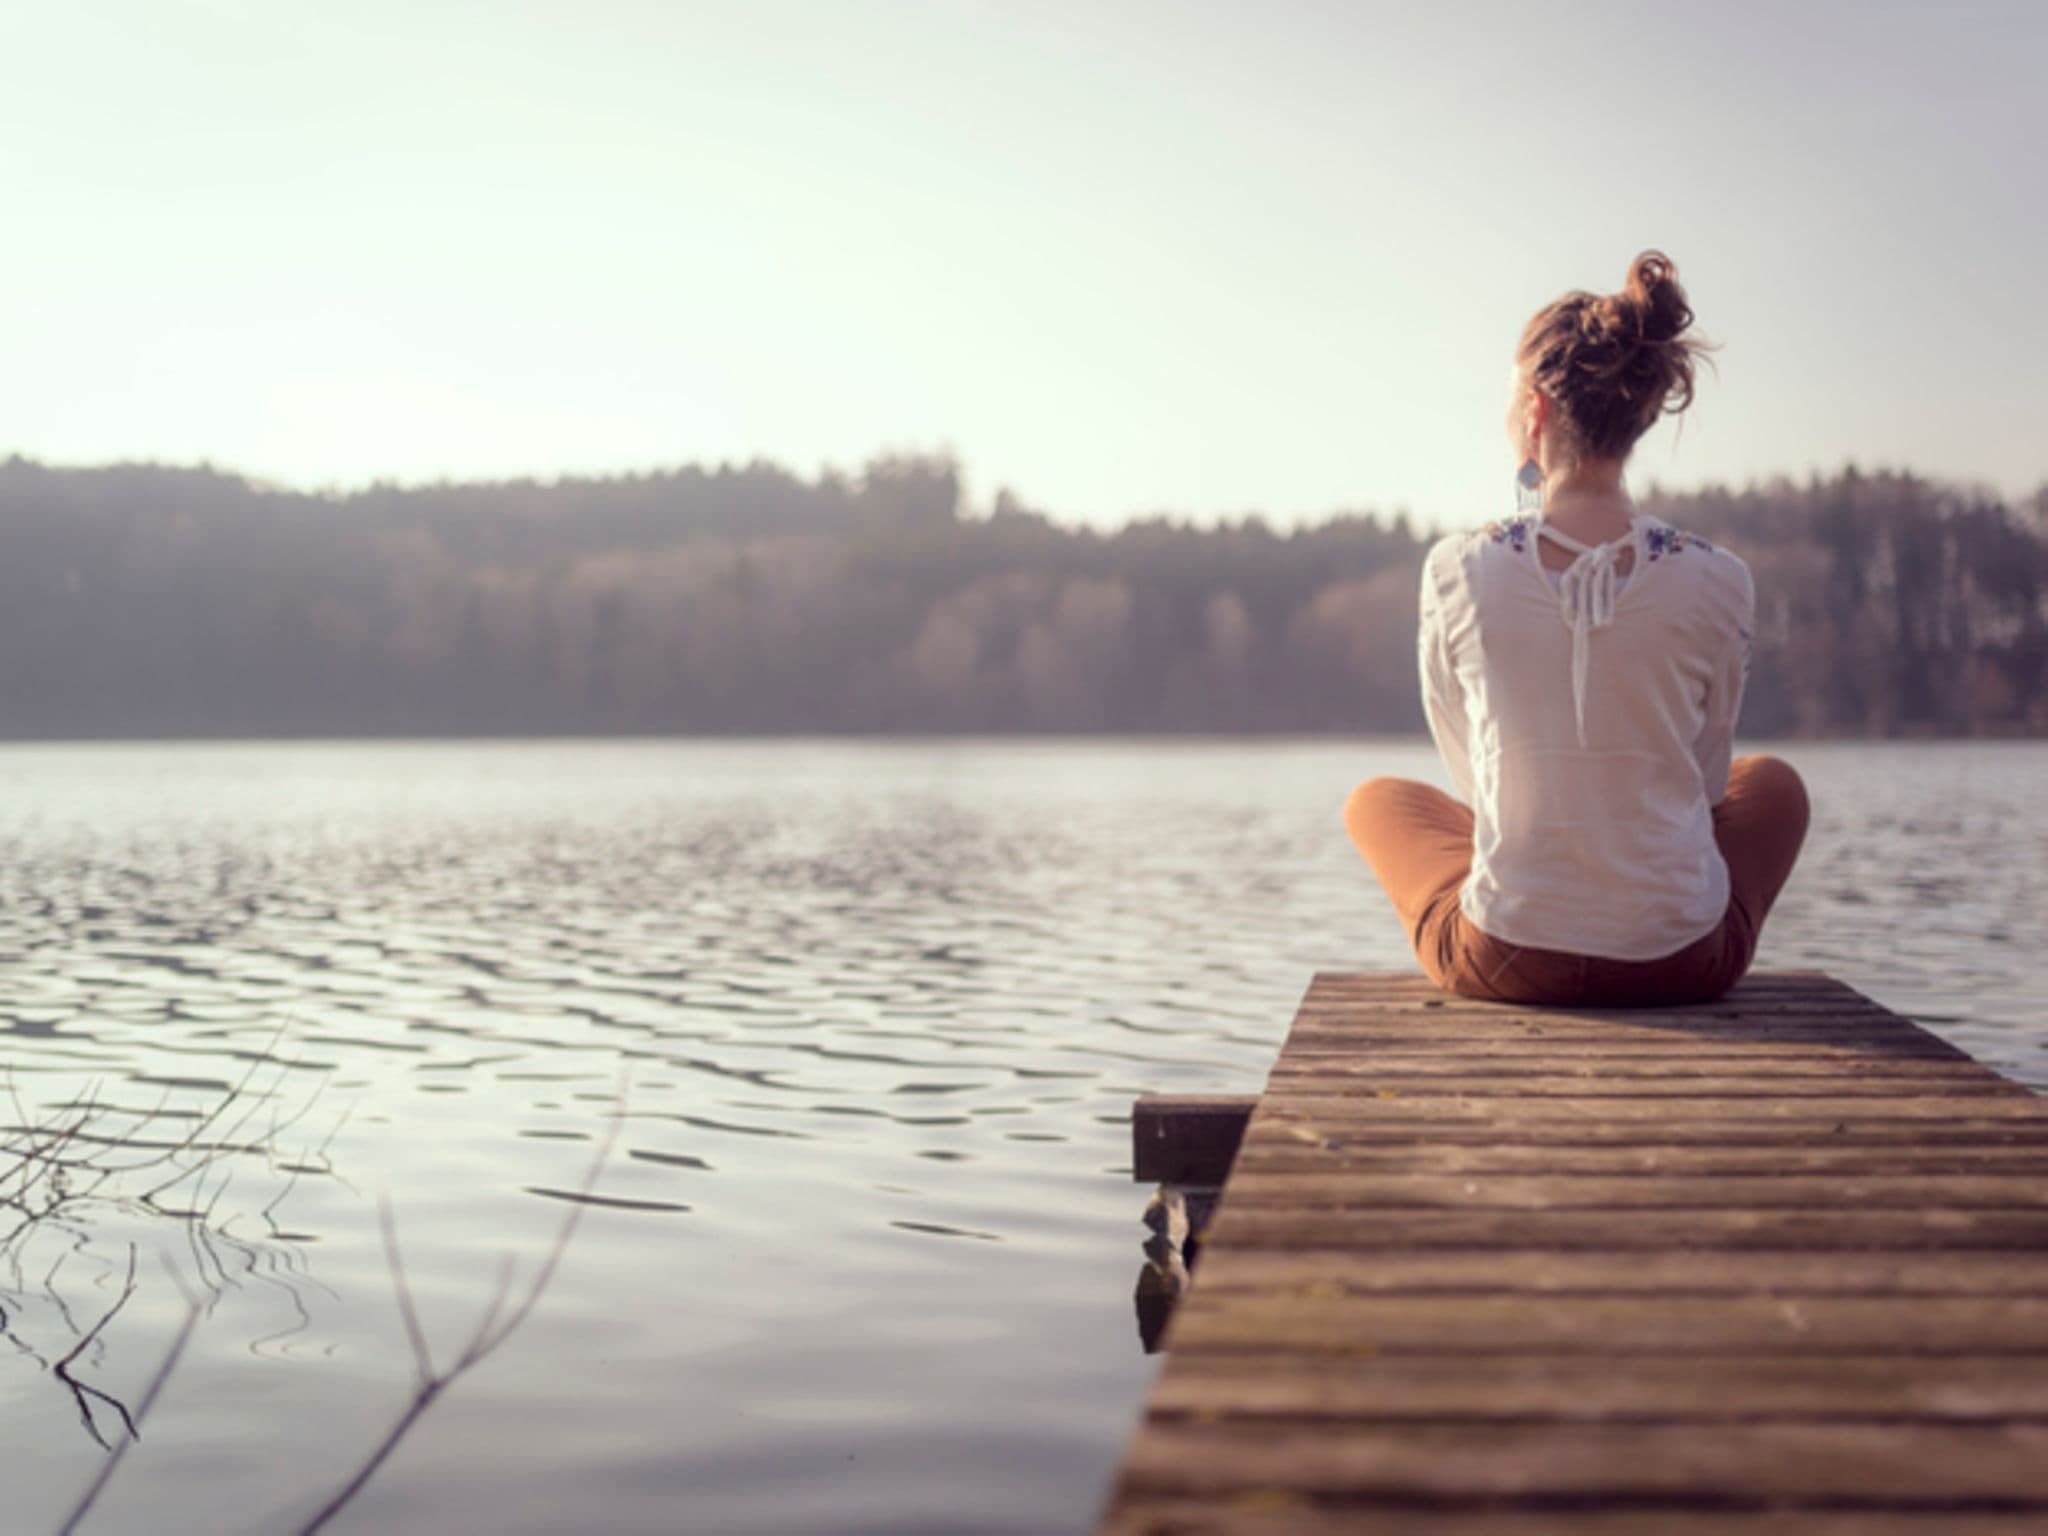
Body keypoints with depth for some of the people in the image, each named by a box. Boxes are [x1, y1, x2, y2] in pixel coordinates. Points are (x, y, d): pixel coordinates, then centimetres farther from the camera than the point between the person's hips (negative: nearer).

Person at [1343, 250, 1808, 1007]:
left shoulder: (1458, 570, -13)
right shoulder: (1716, 583, -11)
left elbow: (1470, 770, 2)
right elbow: (1704, 777, 4)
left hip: (1506, 959, -1)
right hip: (1681, 960, 1)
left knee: (1375, 800, 32)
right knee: (1774, 782, 34)